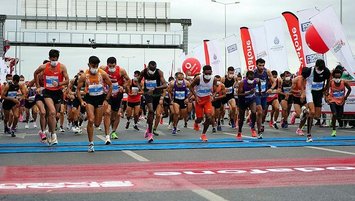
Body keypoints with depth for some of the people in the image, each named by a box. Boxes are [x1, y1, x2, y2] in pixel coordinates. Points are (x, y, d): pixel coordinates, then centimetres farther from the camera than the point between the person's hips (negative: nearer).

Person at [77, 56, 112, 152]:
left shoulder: (103, 74, -9)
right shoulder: (84, 76, -11)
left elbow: (110, 86, 1)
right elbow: (78, 89, -2)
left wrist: (106, 100, -3)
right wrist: (81, 101, -15)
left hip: (100, 98, 1)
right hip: (89, 98, -1)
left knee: (97, 124, 2)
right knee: (91, 120, -16)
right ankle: (91, 144, -5)